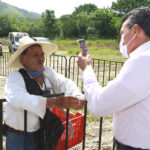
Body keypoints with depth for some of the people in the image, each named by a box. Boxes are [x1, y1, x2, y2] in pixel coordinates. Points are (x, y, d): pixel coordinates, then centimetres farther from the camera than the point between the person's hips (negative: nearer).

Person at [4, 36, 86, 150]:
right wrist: (55, 102, -46)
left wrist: (78, 96, -35)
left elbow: (64, 83, -11)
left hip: (42, 132, 5)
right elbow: (17, 98, -35)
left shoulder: (48, 72, -2)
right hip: (18, 137, -4)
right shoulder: (15, 77, -18)